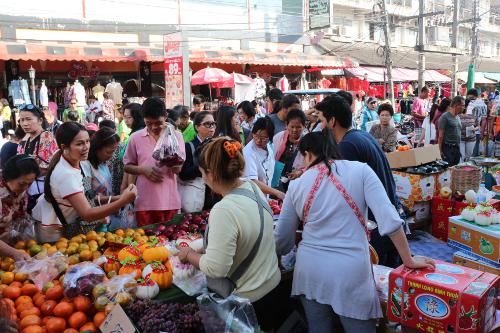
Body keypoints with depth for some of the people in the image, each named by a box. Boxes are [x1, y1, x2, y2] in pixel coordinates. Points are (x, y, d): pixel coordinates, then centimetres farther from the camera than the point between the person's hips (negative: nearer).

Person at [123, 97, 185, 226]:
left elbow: (177, 168, -6)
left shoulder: (176, 136, 0)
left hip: (169, 201, 0)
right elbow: (127, 166, 9)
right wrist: (144, 170, -11)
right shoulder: (135, 138, 1)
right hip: (144, 203, 0)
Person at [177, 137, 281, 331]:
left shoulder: (223, 211, -30)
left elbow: (215, 268, -27)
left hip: (248, 298, -7)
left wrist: (188, 254, -10)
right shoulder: (253, 189, -5)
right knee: (264, 328, 25)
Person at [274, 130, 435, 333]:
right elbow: (389, 219, -11)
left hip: (310, 273, 3)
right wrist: (409, 261, 0)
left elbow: (282, 241, 10)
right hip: (351, 273, -2)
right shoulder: (360, 170, -3)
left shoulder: (297, 185, 4)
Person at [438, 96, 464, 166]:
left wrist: (459, 149, 18)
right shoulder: (445, 117, -8)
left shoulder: (458, 117, 16)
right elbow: (441, 136, -11)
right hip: (448, 148, -8)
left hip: (457, 149, 8)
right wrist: (440, 151, -14)